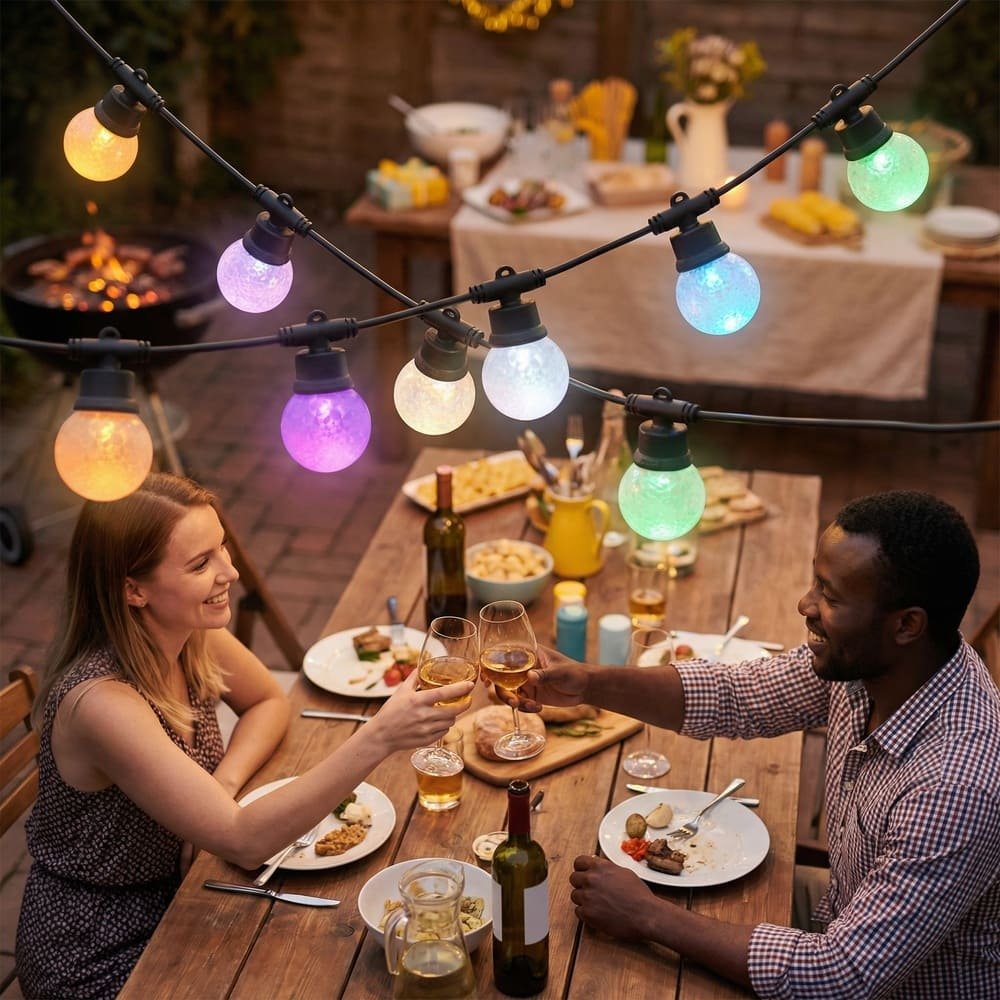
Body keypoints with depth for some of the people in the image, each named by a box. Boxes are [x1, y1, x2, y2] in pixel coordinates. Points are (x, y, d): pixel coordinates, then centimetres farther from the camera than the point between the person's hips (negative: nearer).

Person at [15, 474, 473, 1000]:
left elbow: (269, 702, 8)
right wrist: (378, 738, -42)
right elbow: (245, 842, -35)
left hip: (176, 900, 6)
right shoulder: (102, 701, -32)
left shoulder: (192, 635, -10)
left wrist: (223, 786, -13)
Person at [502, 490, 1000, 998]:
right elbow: (735, 695, 2)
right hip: (849, 939, 6)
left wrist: (647, 915, -26)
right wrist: (592, 684, -13)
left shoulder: (958, 786, -36)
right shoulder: (863, 659, -14)